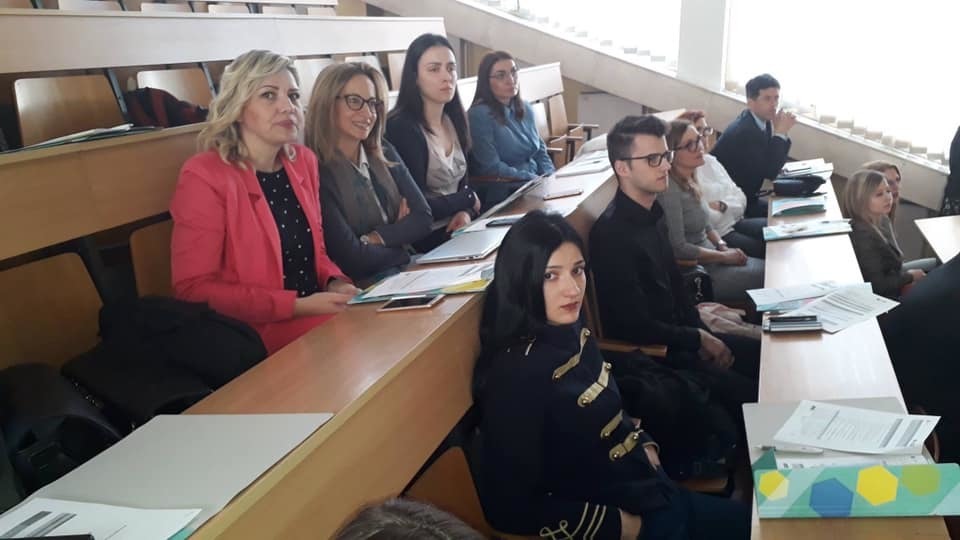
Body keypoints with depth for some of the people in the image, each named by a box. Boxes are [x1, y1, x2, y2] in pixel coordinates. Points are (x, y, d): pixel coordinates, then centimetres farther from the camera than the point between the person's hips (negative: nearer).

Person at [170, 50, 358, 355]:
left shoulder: (303, 162, 7)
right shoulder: (205, 176, -13)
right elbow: (194, 289, -15)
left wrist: (335, 283, -6)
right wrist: (296, 305, -21)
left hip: (312, 312, 7)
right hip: (254, 331, -7)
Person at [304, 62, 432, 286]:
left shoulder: (384, 154, 9)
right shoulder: (314, 172, -14)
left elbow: (423, 218, 3)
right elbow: (352, 258, -18)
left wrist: (375, 238, -13)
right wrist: (400, 233, -1)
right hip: (357, 288, -7)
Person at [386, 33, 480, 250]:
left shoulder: (453, 121, 9)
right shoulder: (401, 128, -16)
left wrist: (466, 213, -9)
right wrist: (468, 199, -4)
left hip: (457, 228, 7)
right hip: (425, 238, -7)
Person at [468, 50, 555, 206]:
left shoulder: (525, 109, 11)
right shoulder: (479, 114, -12)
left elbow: (541, 151, 17)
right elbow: (492, 168, -17)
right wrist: (538, 181, -17)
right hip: (501, 195, -7)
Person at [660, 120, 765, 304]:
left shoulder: (689, 181, 6)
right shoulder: (670, 190, -22)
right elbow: (679, 248, -22)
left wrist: (723, 246, -1)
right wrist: (724, 256, -13)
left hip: (709, 257, 9)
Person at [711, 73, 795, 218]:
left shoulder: (762, 121, 3)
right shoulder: (744, 131, -25)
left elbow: (774, 164, 5)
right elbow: (770, 172, -25)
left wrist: (781, 131, -8)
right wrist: (781, 133, -20)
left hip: (743, 197, 9)